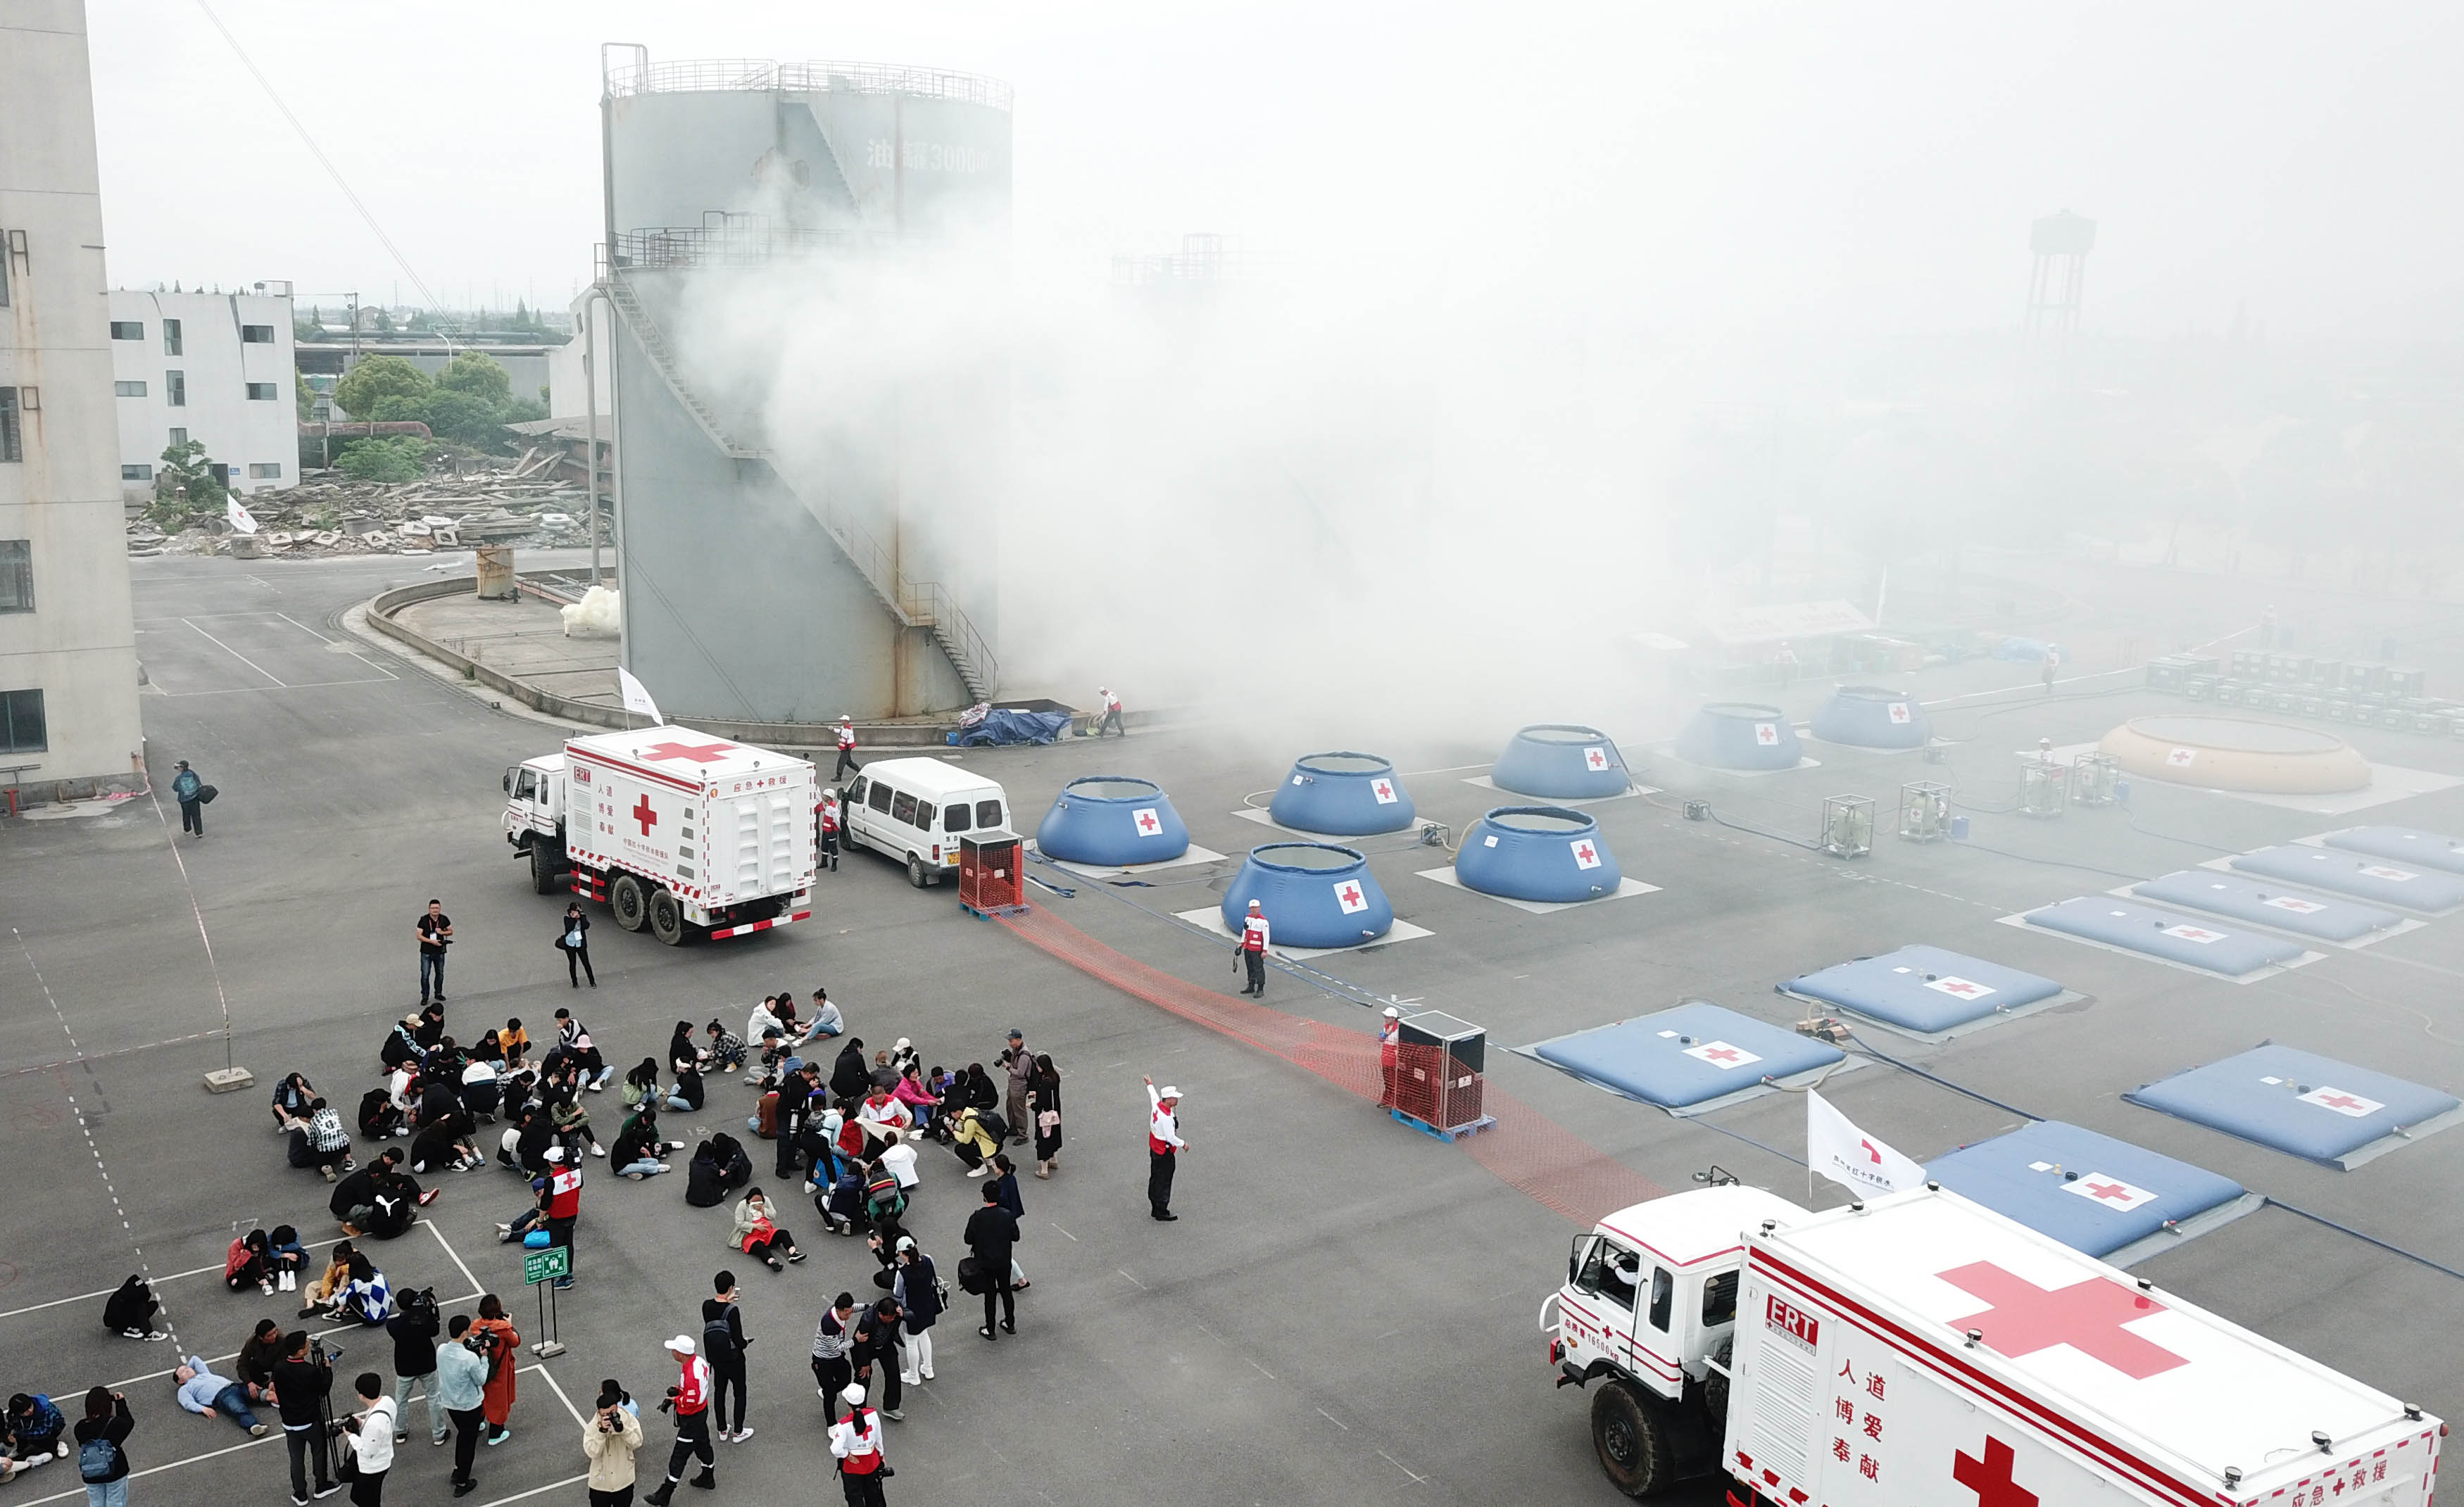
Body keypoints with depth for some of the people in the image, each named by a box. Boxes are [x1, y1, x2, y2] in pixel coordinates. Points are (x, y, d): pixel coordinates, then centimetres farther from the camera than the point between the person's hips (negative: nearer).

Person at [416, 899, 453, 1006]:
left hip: (440, 951, 3)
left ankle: (438, 994, 31)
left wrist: (442, 932, -13)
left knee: (440, 973, 15)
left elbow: (451, 932, 8)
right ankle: (425, 996, 9)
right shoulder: (424, 920, -12)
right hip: (426, 952, -3)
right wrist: (432, 941, -23)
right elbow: (419, 936, -12)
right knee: (425, 975, -2)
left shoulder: (444, 919, -3)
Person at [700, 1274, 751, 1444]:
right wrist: (745, 1342, -3)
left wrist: (726, 1302, 10)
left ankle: (722, 1431, 34)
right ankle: (738, 1432, 25)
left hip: (715, 1358, 5)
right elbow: (738, 1341, -25)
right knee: (740, 1393, 15)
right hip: (733, 1359, -5)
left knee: (719, 1392, 22)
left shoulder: (707, 1306, -12)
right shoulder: (732, 1311, -28)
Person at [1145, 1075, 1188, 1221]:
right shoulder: (1167, 1117, -31)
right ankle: (1161, 1212, 9)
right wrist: (1183, 1144, -10)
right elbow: (1171, 1138, -27)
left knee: (1155, 1179, 19)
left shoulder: (1157, 1105, -4)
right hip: (1164, 1153, -10)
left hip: (1154, 1149, 10)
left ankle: (1155, 1209, 32)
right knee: (1164, 1182, 1)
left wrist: (1150, 1085, 41)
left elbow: (1153, 1095, 19)